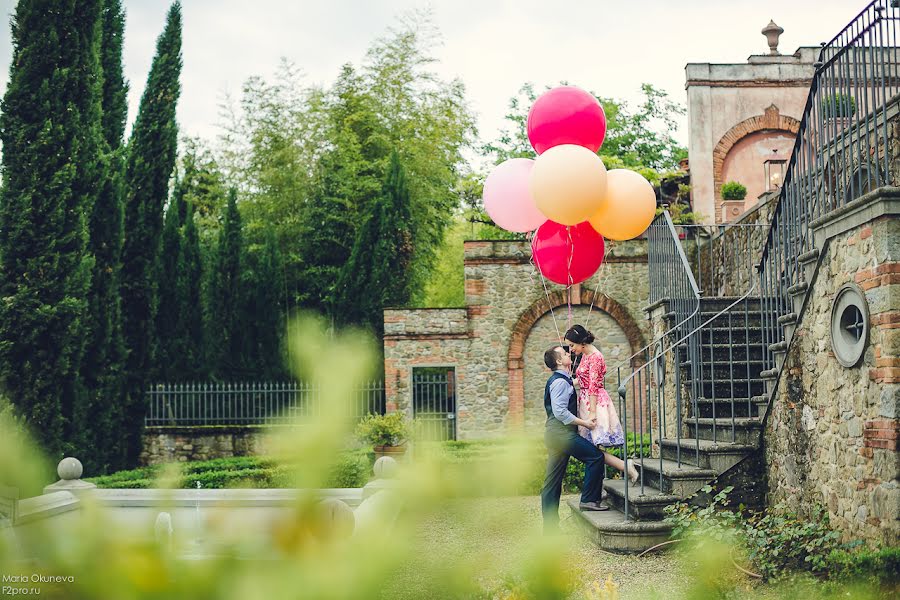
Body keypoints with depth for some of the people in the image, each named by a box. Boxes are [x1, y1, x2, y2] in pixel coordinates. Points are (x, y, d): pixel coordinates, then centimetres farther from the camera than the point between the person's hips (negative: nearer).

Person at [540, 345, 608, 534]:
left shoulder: (561, 380, 21)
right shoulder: (560, 382, -11)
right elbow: (560, 411, -19)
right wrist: (584, 423, -16)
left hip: (555, 433, 10)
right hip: (561, 432, -10)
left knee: (552, 482, 8)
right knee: (596, 456, -8)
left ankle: (550, 526, 11)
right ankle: (589, 500, -5)